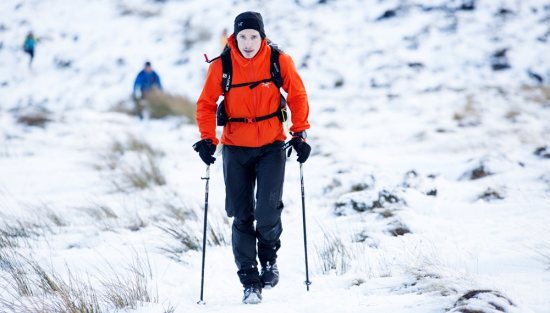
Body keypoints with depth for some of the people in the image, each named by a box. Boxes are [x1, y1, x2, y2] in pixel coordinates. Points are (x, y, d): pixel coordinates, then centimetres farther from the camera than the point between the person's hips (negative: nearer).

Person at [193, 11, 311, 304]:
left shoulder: (279, 61, -7)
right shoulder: (221, 66, -8)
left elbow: (297, 95, 3)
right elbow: (206, 104, 1)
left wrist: (299, 133, -3)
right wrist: (207, 139, -9)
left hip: (272, 146, -1)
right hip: (236, 149, 1)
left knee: (268, 211, -13)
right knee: (241, 216, 1)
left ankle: (269, 258, 18)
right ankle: (250, 282, 10)